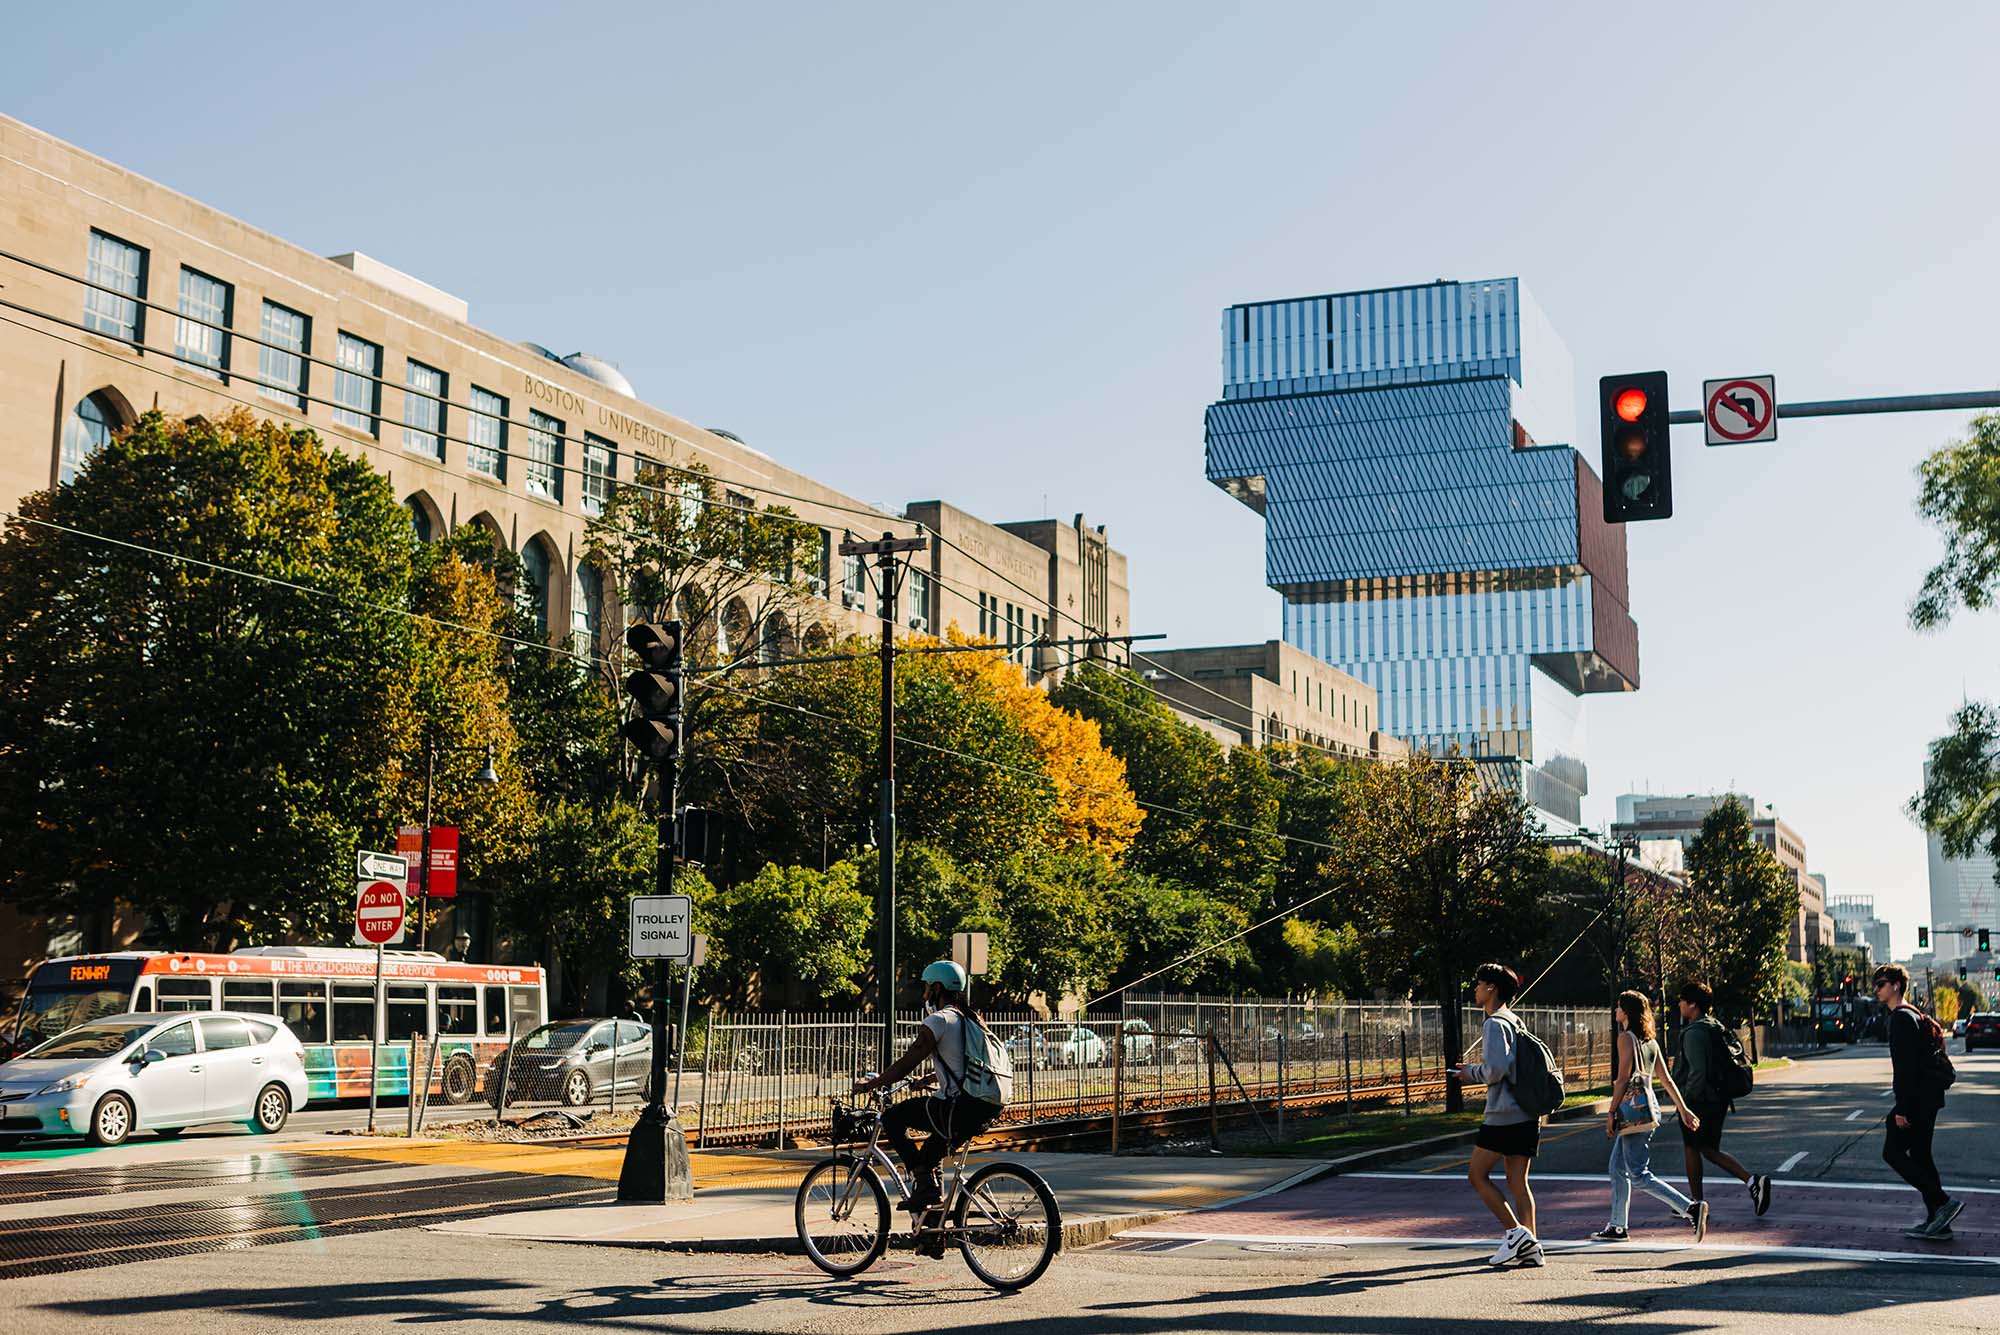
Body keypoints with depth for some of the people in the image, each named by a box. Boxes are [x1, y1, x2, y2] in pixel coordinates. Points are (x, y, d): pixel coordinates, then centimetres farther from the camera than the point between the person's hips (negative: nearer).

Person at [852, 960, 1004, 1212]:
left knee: (892, 1118, 4)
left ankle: (925, 1183, -2)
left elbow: (906, 1063, -9)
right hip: (987, 1109, 9)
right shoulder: (971, 1018, 17)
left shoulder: (939, 1020, -8)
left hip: (957, 1109, -9)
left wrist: (869, 1084, 3)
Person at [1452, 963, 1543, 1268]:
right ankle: (1529, 1247, 2)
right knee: (1517, 1181, 8)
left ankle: (1516, 1232, -7)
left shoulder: (1495, 1024, -11)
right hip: (1527, 1115, 9)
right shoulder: (1516, 1022, 18)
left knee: (1478, 1175, 1)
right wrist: (1475, 1072, 19)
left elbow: (1496, 1069, -23)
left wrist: (1471, 1073, -4)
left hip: (1503, 1115, -9)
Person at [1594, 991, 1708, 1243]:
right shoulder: (1650, 1040, 14)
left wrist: (1611, 1113, -11)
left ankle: (1690, 1208, -18)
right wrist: (1684, 1109, 17)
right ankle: (1617, 1227, 17)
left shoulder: (1626, 1037, -10)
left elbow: (1623, 1078, -15)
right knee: (1618, 1168, 14)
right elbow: (1666, 1078, 15)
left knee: (1638, 1174, -9)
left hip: (1633, 1108, -9)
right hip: (1647, 1105, 9)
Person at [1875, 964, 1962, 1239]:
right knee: (1920, 1155, 12)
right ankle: (1937, 1222, 13)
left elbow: (1906, 1066, -21)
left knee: (1893, 1152, -6)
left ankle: (1942, 1203, -10)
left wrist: (1902, 1108, -22)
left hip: (1917, 1099, -10)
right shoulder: (1914, 1016, 19)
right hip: (1927, 1098, 10)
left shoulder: (1902, 1018, -14)